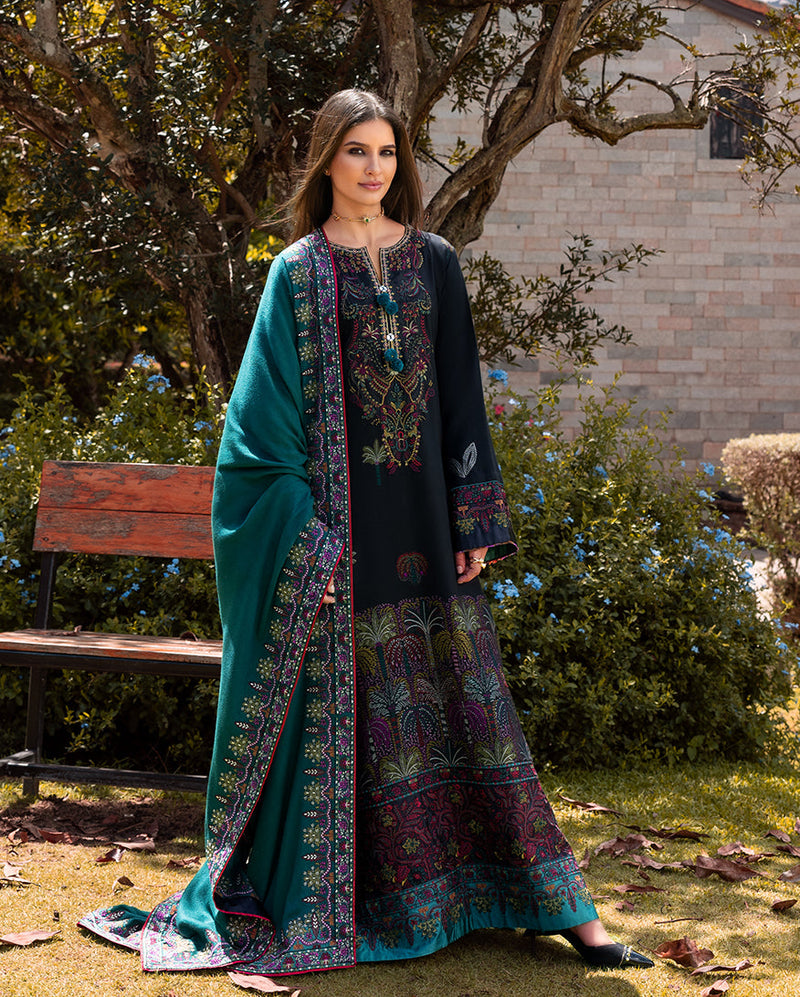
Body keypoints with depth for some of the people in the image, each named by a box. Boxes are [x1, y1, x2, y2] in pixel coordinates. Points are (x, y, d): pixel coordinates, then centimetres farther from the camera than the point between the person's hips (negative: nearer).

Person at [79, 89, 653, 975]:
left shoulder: (433, 262, 10)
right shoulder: (298, 272, 1)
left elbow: (462, 397, 9)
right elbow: (268, 414, -3)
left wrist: (476, 521, 2)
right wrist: (304, 534, -12)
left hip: (426, 514, 3)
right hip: (340, 516, -3)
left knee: (464, 697, 5)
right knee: (352, 708, 1)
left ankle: (555, 904, 10)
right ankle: (345, 901, 14)